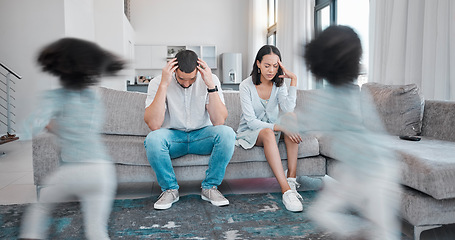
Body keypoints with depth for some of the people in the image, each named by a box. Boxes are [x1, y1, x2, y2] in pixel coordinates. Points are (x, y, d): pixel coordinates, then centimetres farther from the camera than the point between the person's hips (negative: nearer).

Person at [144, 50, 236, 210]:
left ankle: (210, 187, -8)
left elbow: (219, 121, -20)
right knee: (153, 139, -33)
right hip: (173, 136, -1)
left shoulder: (210, 79, -9)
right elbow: (153, 125, -27)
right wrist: (164, 85, -30)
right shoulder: (157, 83, -12)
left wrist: (211, 85, -28)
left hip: (201, 135, 1)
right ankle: (170, 189, -8)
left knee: (227, 133, -29)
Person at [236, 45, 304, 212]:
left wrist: (294, 79, -22)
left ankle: (291, 178, -31)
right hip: (250, 133, -4)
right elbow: (251, 121, -19)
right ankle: (286, 190, -46)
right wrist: (280, 128, -30)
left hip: (273, 132, 4)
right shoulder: (246, 86, -12)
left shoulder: (279, 84, 1)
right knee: (268, 133, -37)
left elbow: (288, 109, -19)